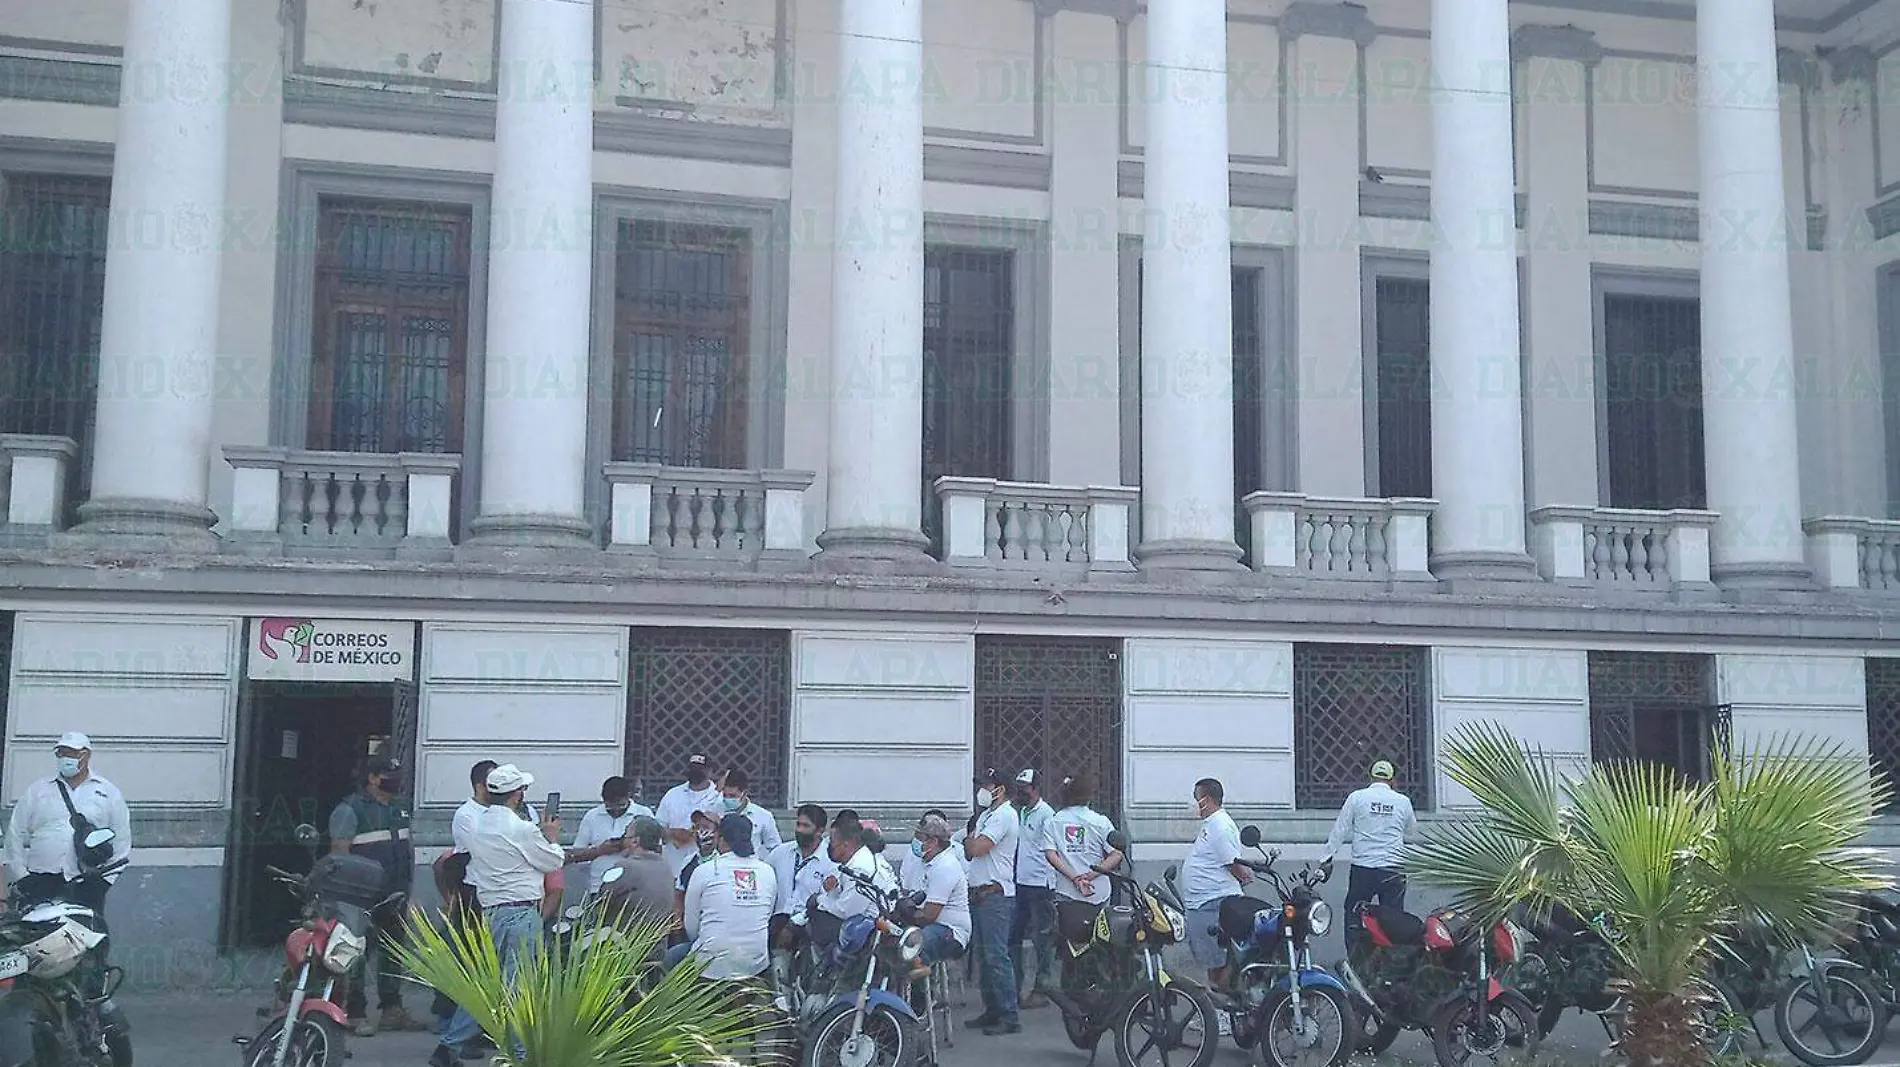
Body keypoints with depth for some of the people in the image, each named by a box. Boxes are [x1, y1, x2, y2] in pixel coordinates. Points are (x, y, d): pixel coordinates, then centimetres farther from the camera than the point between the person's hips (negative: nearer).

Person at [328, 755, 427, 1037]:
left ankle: (392, 1009, 21)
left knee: (394, 951, 13)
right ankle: (356, 1013, 2)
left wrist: (407, 881, 15)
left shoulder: (400, 806, 16)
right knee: (359, 952, -4)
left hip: (395, 894, 8)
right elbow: (340, 852, -14)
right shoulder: (350, 809, -9)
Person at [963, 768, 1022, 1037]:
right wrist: (971, 841, 1)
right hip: (979, 893, 10)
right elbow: (971, 851, 21)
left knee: (997, 956, -11)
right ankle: (992, 1010, 19)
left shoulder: (1004, 815, -12)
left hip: (995, 894, -10)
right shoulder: (987, 814, 20)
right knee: (984, 956, 13)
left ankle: (1009, 1017, -9)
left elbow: (977, 848, -19)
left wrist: (969, 840, 0)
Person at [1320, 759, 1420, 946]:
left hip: (1362, 868, -1)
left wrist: (1327, 857, 5)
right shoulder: (1403, 801, 3)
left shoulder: (1357, 797, -1)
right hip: (1394, 871, 1)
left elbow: (1340, 830, 0)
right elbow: (1412, 830, 19)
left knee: (1353, 916, 9)